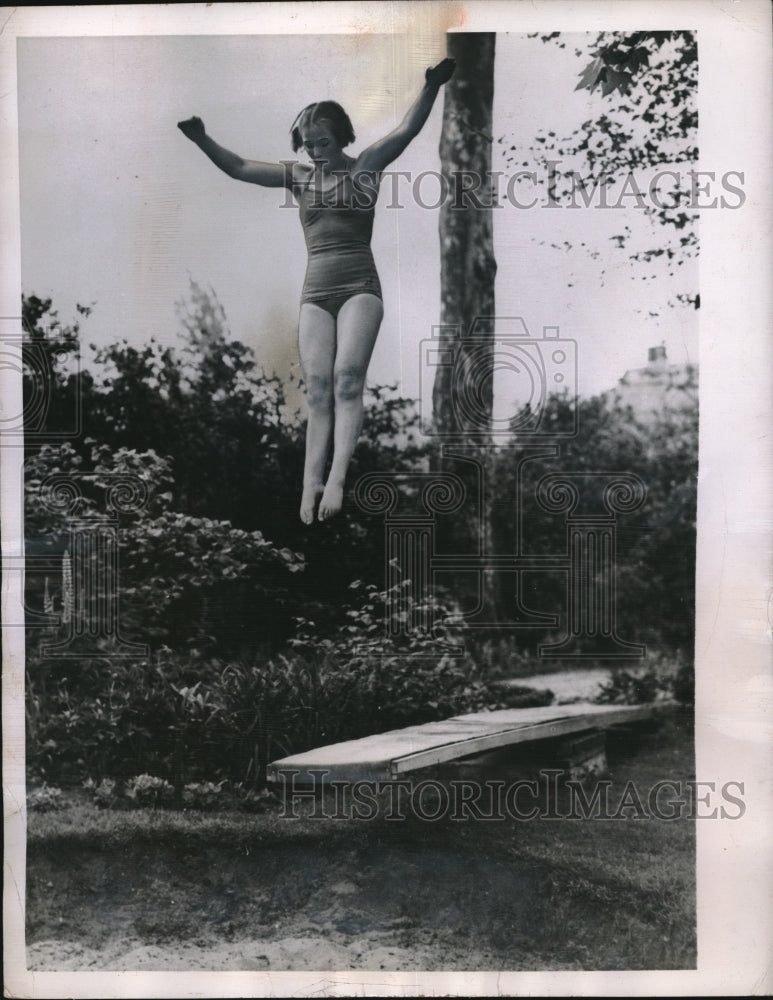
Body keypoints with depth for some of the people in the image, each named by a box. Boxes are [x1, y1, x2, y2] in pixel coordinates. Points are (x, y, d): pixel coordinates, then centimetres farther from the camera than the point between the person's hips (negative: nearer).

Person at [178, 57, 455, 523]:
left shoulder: (366, 166, 7)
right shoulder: (298, 175, 15)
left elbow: (408, 129, -5)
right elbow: (238, 168, 14)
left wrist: (431, 87, -20)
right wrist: (202, 140, 0)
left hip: (360, 287, -3)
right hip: (315, 293, 3)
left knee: (347, 379, -22)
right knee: (318, 391, -8)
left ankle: (337, 479, -29)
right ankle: (311, 485, -12)